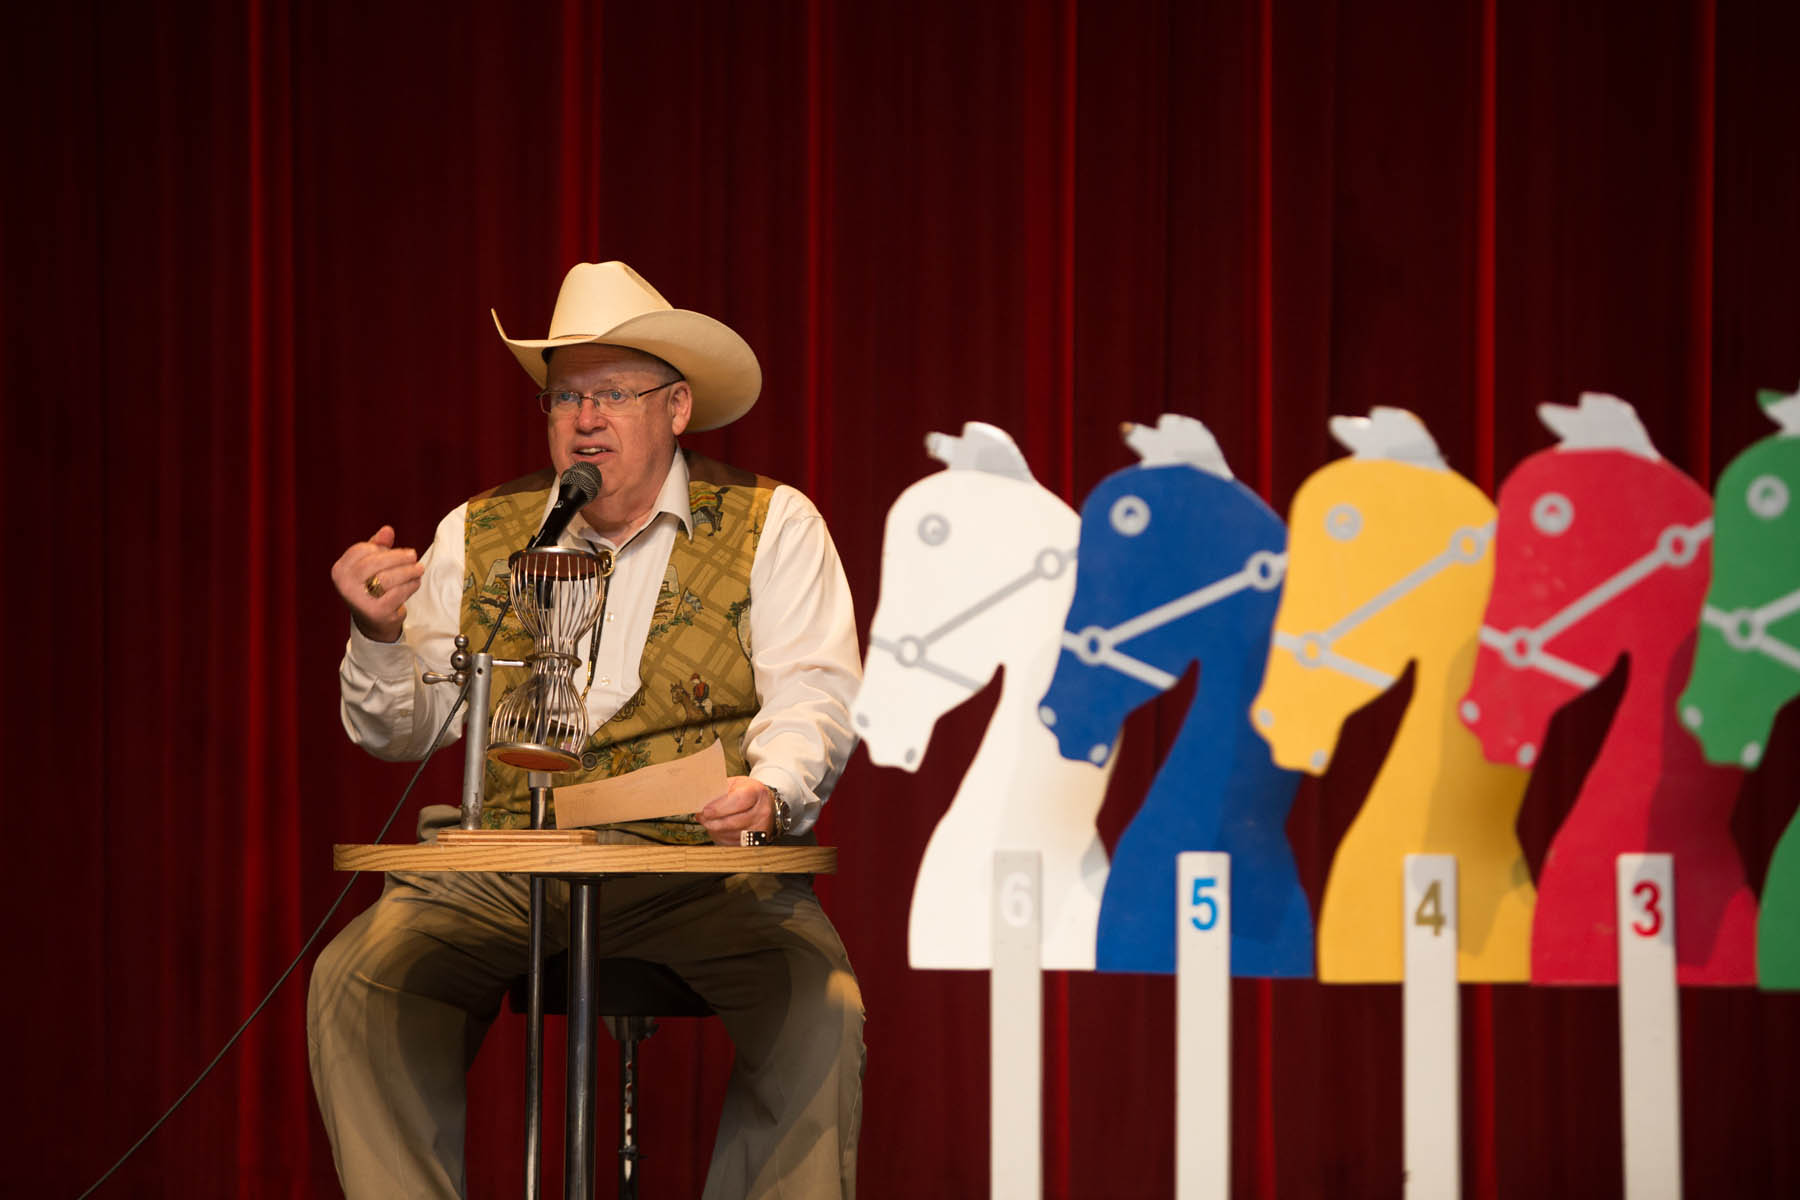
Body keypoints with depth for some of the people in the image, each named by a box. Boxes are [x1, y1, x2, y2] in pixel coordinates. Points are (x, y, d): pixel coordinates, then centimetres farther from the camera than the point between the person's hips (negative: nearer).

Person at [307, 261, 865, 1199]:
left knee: (818, 1011, -30)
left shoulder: (772, 526, 6)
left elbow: (811, 698, -2)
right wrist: (380, 632, -9)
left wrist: (770, 790, -24)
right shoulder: (478, 536, 14)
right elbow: (402, 729, 12)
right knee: (354, 984, -22)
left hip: (703, 864, -2)